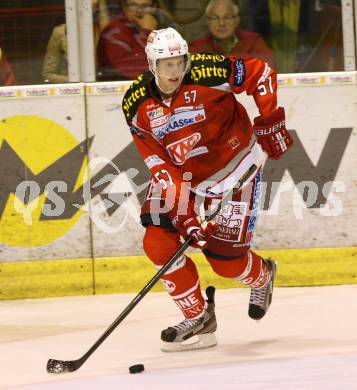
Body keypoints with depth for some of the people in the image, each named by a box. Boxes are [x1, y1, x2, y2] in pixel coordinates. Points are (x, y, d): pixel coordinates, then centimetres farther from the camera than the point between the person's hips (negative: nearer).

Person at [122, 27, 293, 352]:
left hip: (233, 170, -4)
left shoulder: (208, 73, -23)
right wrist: (183, 210, -24)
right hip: (183, 176, 4)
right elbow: (160, 166, -14)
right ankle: (199, 318, 4)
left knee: (224, 259, -6)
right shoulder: (136, 105, -13)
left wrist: (270, 121, -13)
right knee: (158, 244, -12)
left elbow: (260, 72, -9)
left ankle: (263, 275, 32)